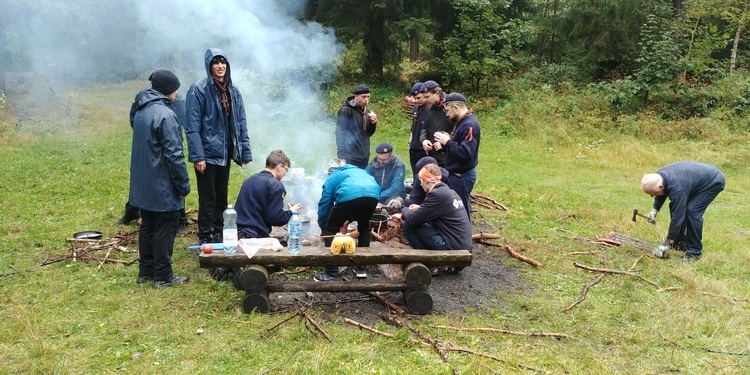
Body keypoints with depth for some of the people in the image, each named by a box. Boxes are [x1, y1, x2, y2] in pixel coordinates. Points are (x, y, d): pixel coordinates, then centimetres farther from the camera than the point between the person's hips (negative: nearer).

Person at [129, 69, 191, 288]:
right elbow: (173, 154, -21)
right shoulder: (165, 115, -19)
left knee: (148, 226, 16)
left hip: (143, 184, 9)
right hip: (163, 186, -9)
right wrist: (184, 185, -13)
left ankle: (146, 271, 25)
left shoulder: (141, 110, 10)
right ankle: (163, 276, 9)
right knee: (165, 229, 1)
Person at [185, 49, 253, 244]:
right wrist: (198, 156, -20)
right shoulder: (199, 89, -11)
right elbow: (192, 127, -14)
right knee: (208, 198, 2)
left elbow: (241, 123, 8)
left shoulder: (233, 90, 7)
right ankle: (206, 237, 14)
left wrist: (245, 152, 4)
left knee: (222, 197, 16)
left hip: (226, 153, 6)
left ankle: (219, 233, 29)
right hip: (208, 153, -6)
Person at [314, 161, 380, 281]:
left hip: (349, 195, -4)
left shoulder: (333, 178, 32)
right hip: (373, 194, 4)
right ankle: (361, 269, 32)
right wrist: (347, 220, 57)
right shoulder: (360, 171, 44)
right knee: (364, 227, 30)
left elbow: (324, 204, 30)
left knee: (330, 230, 14)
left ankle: (332, 274, 12)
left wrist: (323, 229, 44)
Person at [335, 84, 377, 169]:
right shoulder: (346, 110, -11)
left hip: (364, 157, 7)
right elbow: (340, 133, -15)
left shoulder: (367, 111, 10)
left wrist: (373, 123, -3)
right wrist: (342, 156, -20)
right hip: (349, 158, -7)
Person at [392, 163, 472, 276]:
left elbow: (413, 219, -13)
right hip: (464, 247, 9)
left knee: (408, 226, -4)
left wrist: (404, 210, 8)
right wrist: (420, 208, 16)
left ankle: (430, 266, 1)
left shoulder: (436, 194, -14)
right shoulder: (449, 191, 13)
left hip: (453, 247, -9)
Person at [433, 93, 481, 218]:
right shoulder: (461, 121, 11)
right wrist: (444, 143, 1)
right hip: (456, 174, 10)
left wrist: (447, 142, -23)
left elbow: (466, 153, -30)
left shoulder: (469, 125, -22)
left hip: (462, 177, -10)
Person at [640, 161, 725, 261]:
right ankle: (681, 242, 14)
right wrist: (655, 210, -7)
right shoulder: (658, 177, -15)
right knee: (675, 207, 2)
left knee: (692, 210, -22)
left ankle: (695, 251, -11)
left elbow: (677, 217, -33)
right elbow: (661, 194, 9)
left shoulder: (677, 188, -39)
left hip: (714, 181, -9)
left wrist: (667, 244, -26)